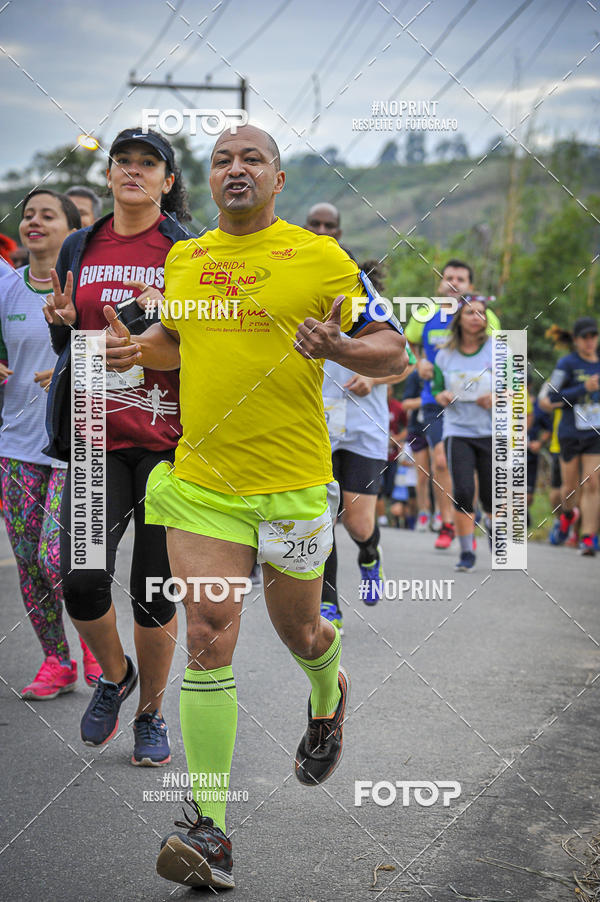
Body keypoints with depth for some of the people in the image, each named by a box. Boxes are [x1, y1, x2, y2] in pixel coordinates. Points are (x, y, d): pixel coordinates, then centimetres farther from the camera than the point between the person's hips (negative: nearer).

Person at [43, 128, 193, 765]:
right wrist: (64, 326, -3)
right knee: (80, 580, -9)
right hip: (97, 436, 3)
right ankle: (114, 675, 21)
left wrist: (161, 319, -17)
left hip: (168, 438, -2)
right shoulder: (80, 249, 12)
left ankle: (151, 712, 23)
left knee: (154, 590, 2)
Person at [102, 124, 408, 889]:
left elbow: (393, 348, -2)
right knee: (208, 640, -8)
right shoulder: (182, 260, 9)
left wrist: (340, 348, -23)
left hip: (292, 482, -2)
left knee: (297, 630, 15)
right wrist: (137, 350, 5)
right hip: (199, 481, 2)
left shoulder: (321, 258, -5)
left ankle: (328, 698, 52)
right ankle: (208, 829, -7)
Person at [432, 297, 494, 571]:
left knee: (491, 497, 2)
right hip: (458, 430, 1)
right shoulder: (444, 355, 7)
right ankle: (467, 552, 0)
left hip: (493, 432, 0)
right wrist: (443, 396, -7)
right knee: (462, 492, -12)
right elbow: (437, 390, 16)